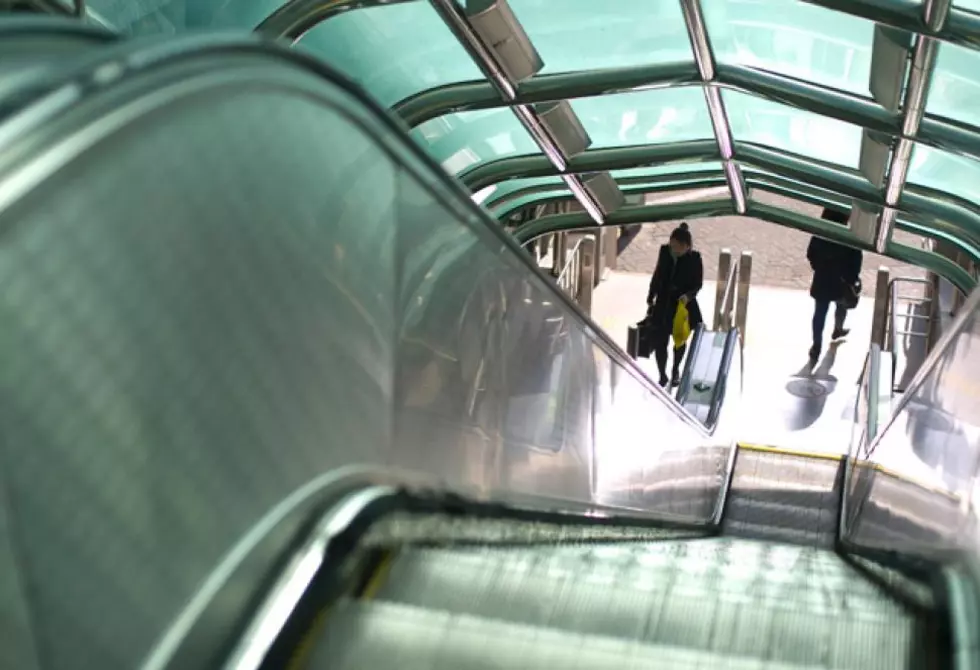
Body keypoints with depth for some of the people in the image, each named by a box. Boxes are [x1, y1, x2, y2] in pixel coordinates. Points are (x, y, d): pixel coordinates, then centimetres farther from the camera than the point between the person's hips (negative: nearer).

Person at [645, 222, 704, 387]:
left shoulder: (694, 258, -16)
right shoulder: (665, 251, -7)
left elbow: (698, 284, -8)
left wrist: (689, 295, -28)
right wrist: (650, 299, 10)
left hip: (683, 305, -2)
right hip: (663, 304, 2)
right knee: (659, 341, -2)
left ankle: (676, 371, 43)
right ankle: (662, 375, 17)